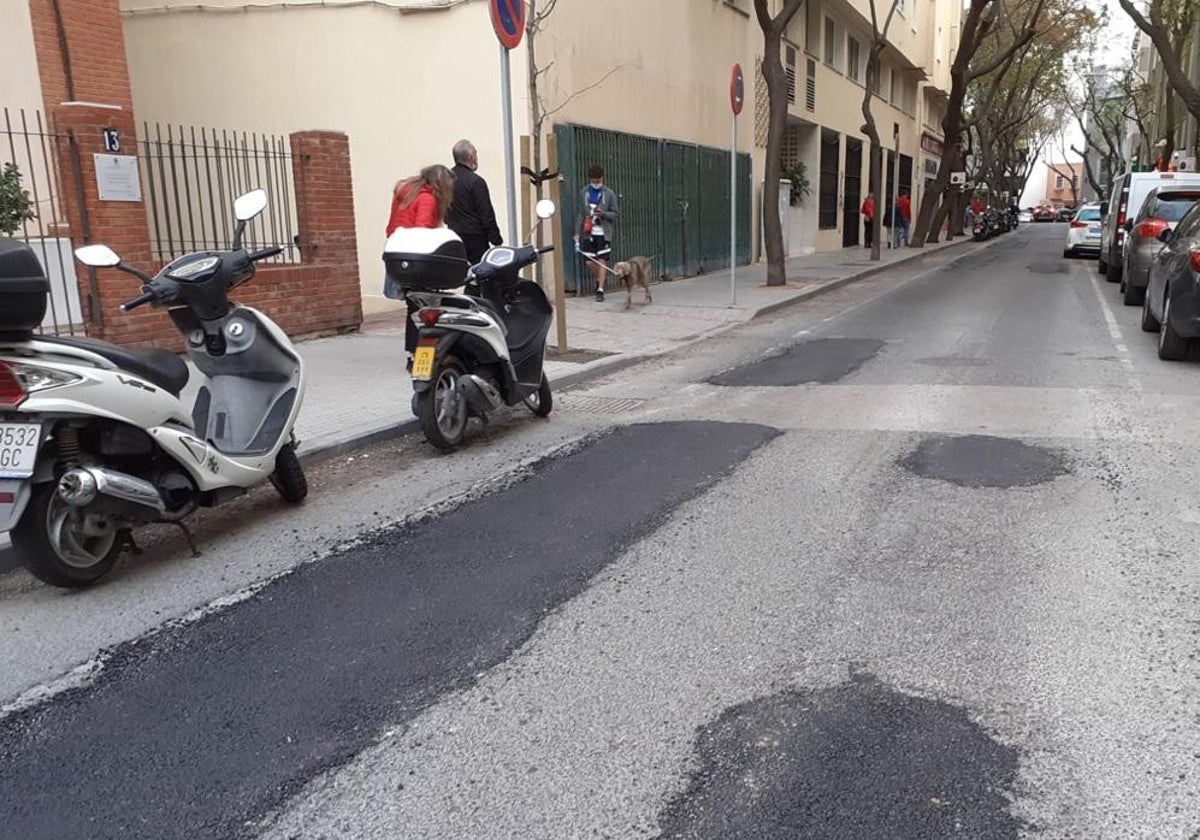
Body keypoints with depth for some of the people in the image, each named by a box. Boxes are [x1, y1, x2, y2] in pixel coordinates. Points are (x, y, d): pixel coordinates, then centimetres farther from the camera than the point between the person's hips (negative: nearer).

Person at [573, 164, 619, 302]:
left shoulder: (609, 194, 0)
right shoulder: (584, 193, 5)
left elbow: (614, 214, 3)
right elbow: (580, 214, 8)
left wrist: (603, 214, -18)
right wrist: (577, 233, 3)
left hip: (603, 233, -2)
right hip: (588, 233, 2)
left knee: (602, 261, -5)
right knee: (589, 262, 2)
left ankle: (600, 290, 2)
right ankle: (599, 280, 31)